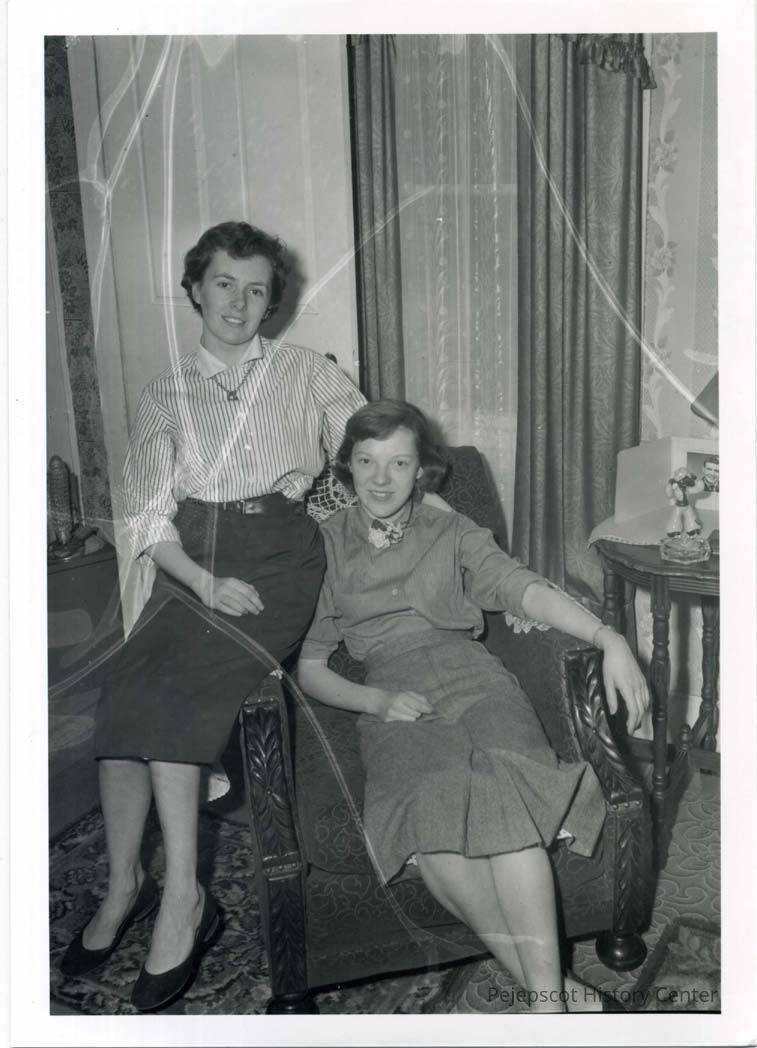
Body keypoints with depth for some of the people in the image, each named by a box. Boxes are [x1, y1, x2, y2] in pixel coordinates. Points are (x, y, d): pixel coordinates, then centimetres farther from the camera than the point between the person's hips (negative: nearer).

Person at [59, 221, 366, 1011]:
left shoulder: (307, 374, 12)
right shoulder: (165, 396, 16)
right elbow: (148, 517, 7)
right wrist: (206, 582, -10)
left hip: (278, 556, -2)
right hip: (192, 562, 3)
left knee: (172, 686, -26)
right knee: (129, 685, -23)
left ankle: (179, 893, -16)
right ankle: (124, 882, -8)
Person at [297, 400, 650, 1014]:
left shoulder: (450, 532, 17)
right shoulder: (326, 544, 16)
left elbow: (523, 587, 0)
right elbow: (309, 667, 13)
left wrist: (609, 638, -17)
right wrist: (377, 700, -6)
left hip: (473, 679, 1)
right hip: (393, 702, 0)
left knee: (507, 796, -32)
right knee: (431, 810, -33)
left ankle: (544, 999, -33)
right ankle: (550, 984, -26)